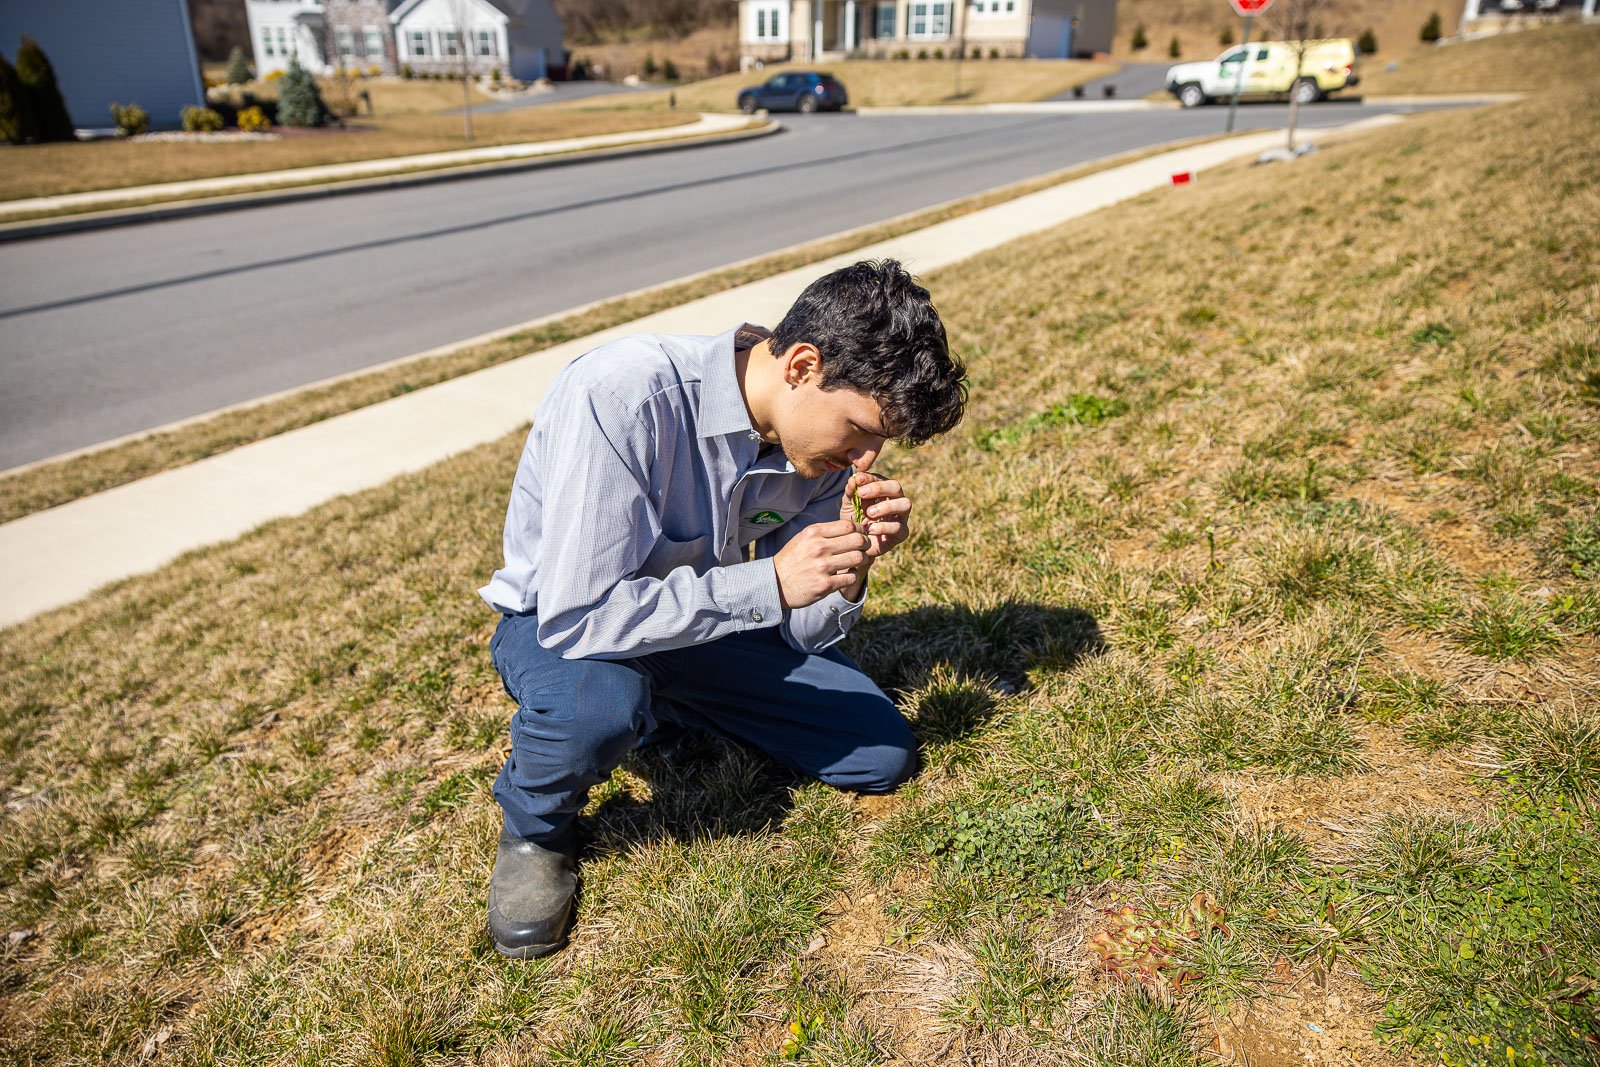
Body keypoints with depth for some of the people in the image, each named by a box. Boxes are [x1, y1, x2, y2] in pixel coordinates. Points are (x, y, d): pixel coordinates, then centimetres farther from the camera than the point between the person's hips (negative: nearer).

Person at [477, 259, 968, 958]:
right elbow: (577, 616, -36)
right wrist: (769, 583, -37)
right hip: (560, 622, -5)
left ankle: (667, 705, 19)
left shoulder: (821, 443, -14)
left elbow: (804, 634, -6)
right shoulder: (621, 394, -35)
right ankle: (534, 827, -4)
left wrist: (850, 565, -27)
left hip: (710, 623, 6)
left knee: (882, 756, -1)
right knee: (598, 701, -41)